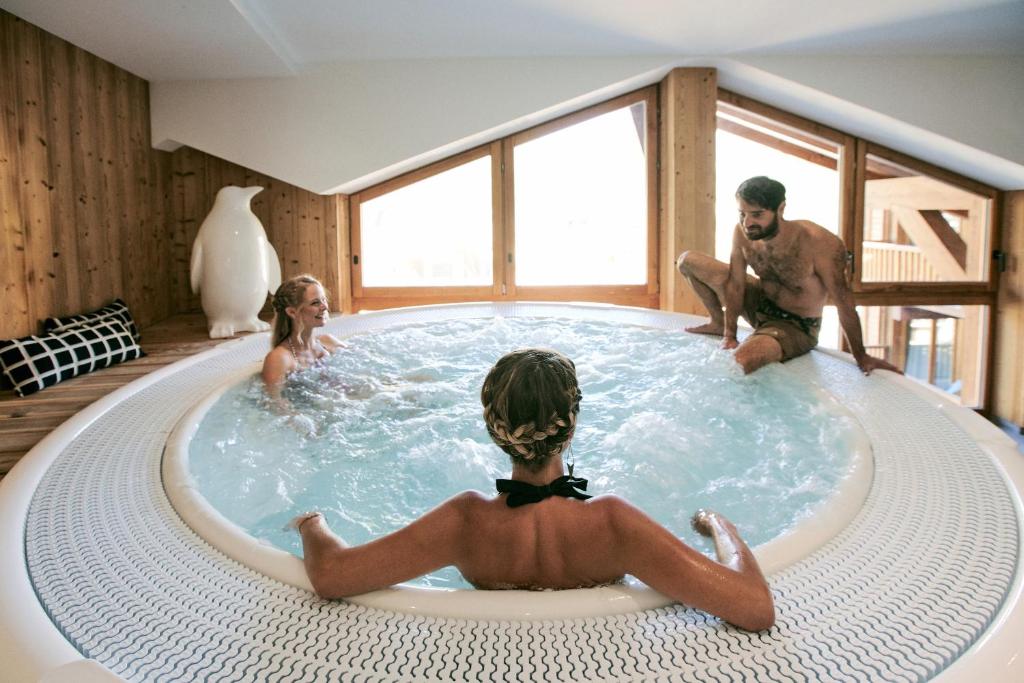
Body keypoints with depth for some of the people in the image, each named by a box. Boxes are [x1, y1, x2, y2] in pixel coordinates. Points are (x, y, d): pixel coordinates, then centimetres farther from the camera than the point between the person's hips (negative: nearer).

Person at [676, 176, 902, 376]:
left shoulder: (820, 244, -32)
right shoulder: (742, 233, -18)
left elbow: (843, 302, -24)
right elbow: (736, 284, -9)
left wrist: (861, 357, -15)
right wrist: (730, 335, -12)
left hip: (796, 327, -5)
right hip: (760, 303, 6)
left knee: (744, 359, -39)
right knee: (687, 260, 0)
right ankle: (719, 324, 20)